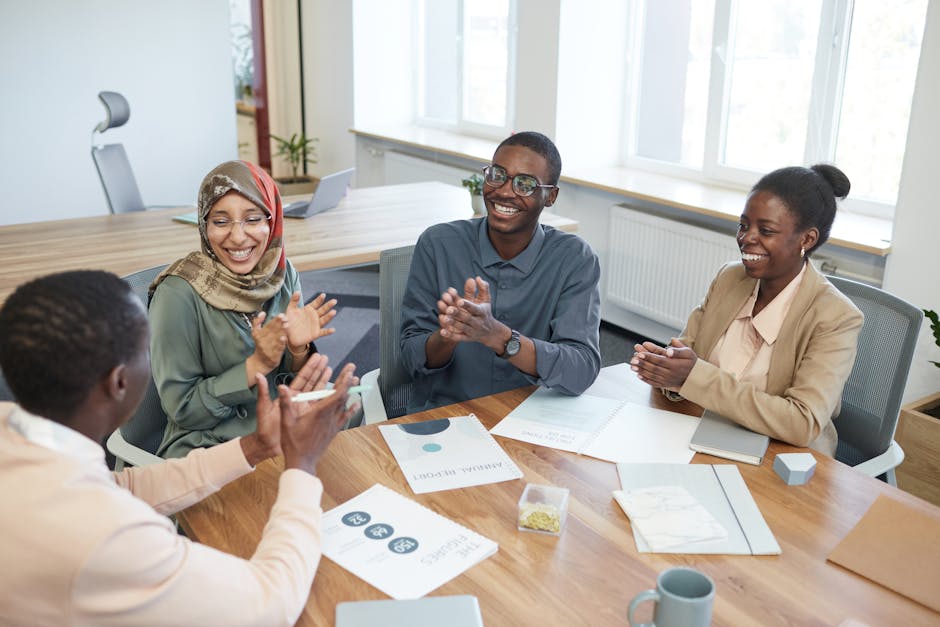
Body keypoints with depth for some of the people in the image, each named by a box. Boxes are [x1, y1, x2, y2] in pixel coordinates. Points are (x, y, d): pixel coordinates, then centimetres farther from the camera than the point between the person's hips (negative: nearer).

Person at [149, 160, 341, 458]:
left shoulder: (283, 274, -1)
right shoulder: (178, 293, -16)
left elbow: (291, 381, 7)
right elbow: (182, 408, -12)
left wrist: (298, 349, -15)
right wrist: (257, 365, -21)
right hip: (207, 445, -4)